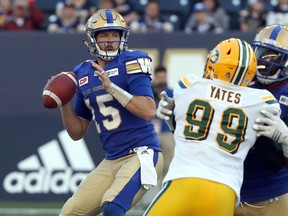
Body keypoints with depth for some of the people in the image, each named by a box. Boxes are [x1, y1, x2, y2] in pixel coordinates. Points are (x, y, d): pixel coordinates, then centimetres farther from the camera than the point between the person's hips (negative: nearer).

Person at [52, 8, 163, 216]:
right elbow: (77, 132, 17)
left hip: (141, 154, -7)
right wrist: (64, 103, 1)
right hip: (112, 161, 7)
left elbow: (149, 112, -20)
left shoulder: (130, 64, -6)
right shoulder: (84, 75, 12)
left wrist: (111, 87, -22)